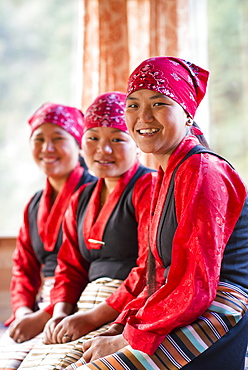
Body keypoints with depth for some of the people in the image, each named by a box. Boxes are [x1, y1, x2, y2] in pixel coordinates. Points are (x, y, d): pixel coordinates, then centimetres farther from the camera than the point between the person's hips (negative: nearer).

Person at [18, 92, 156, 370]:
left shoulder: (149, 187, -6)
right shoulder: (81, 199, 21)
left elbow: (150, 269, -15)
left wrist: (93, 318, -15)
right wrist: (60, 314, 1)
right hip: (87, 307, 7)